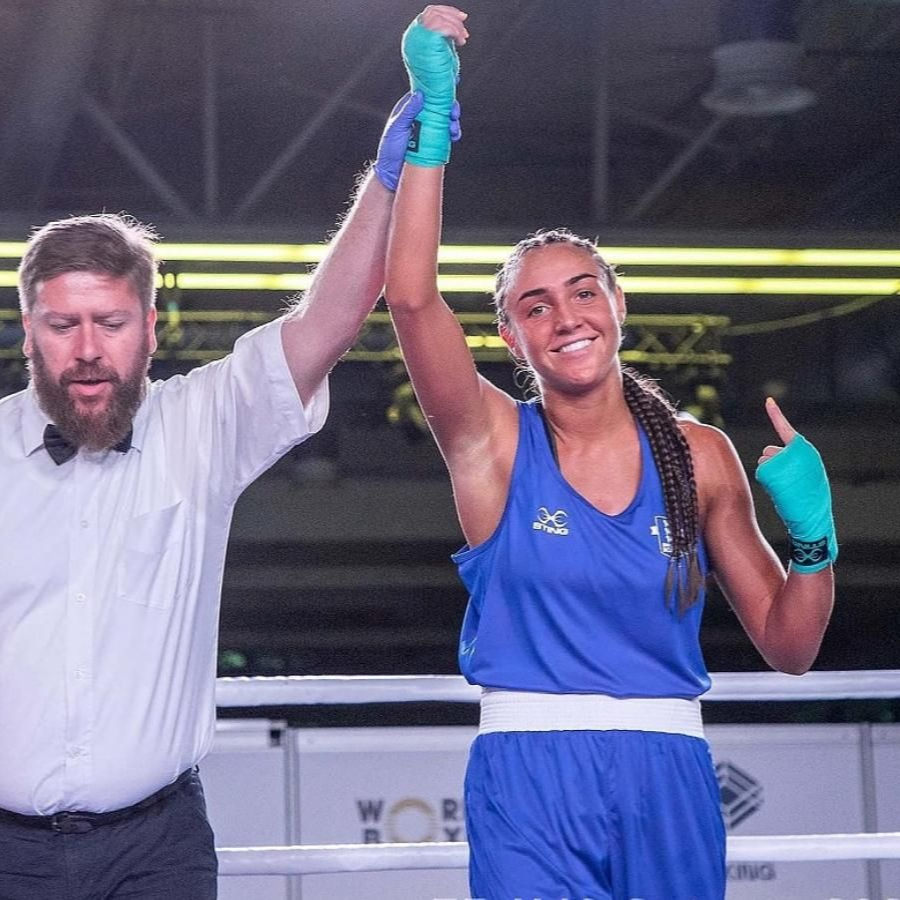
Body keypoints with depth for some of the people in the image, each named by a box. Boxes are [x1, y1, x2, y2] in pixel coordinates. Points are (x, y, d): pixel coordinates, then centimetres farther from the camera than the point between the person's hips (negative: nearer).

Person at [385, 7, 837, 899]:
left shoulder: (699, 456, 6)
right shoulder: (493, 442, 0)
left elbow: (788, 646, 11)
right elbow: (411, 297, -17)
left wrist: (813, 536, -7)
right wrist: (433, 115, -19)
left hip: (669, 782, 2)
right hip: (531, 782, -2)